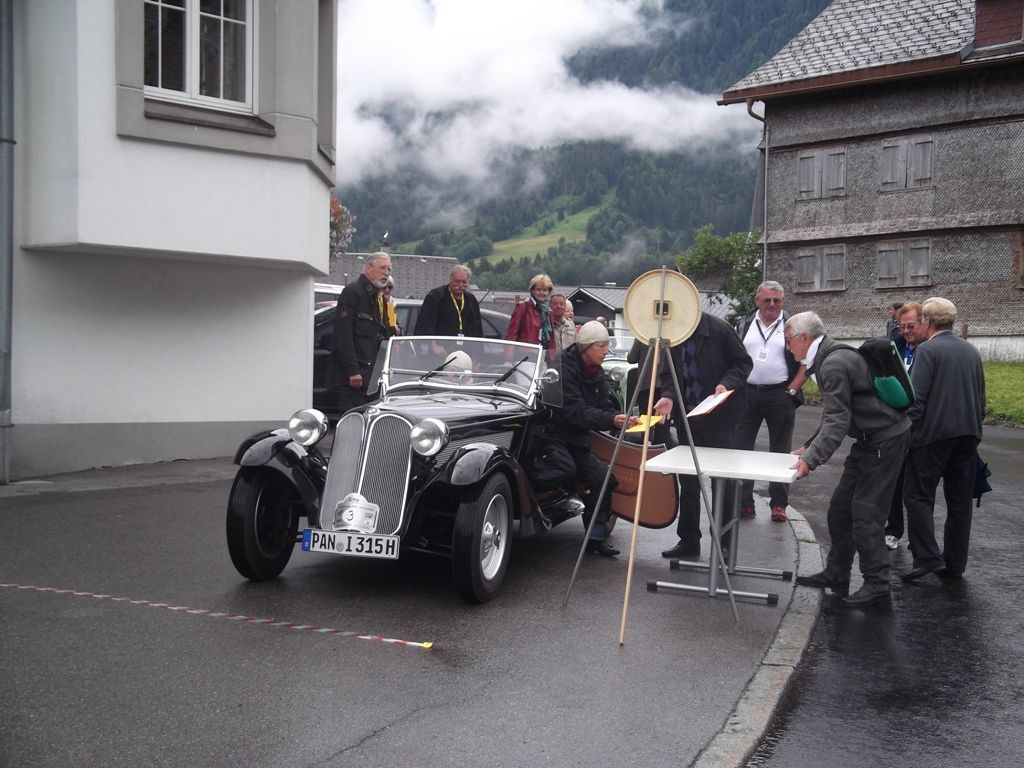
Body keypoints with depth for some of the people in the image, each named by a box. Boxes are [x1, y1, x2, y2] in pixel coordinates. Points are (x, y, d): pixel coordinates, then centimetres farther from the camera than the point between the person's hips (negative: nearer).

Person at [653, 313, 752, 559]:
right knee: (688, 481, 10)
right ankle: (688, 540, 21)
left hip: (719, 417, -4)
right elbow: (667, 372, 7)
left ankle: (724, 544, 12)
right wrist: (668, 395, -12)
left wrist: (727, 383, -21)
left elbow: (743, 363, -4)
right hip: (686, 417, 5)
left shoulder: (719, 329, -12)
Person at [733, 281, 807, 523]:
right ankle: (743, 502, 9)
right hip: (746, 394, 2)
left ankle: (779, 503, 15)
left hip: (780, 396, -2)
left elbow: (805, 363, 1)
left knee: (780, 452, 6)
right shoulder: (743, 326, 9)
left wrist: (791, 391, -8)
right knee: (739, 448, 1)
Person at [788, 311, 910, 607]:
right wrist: (808, 448, 14)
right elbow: (834, 416, 19)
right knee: (840, 508, 11)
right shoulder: (828, 359, 11)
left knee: (865, 513, -5)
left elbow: (837, 420, -25)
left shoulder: (834, 364, -21)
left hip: (884, 441, -10)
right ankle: (836, 575, 20)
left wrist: (811, 459, -29)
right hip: (870, 439, 10)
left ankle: (876, 583, 7)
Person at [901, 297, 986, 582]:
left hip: (934, 433, -7)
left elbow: (916, 398, -16)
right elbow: (981, 396, 16)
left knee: (918, 496, -1)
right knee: (960, 500, 10)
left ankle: (927, 558, -10)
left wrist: (908, 430, -9)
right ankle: (955, 564, 16)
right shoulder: (971, 351, 13)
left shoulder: (927, 350, -9)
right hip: (969, 435, 7)